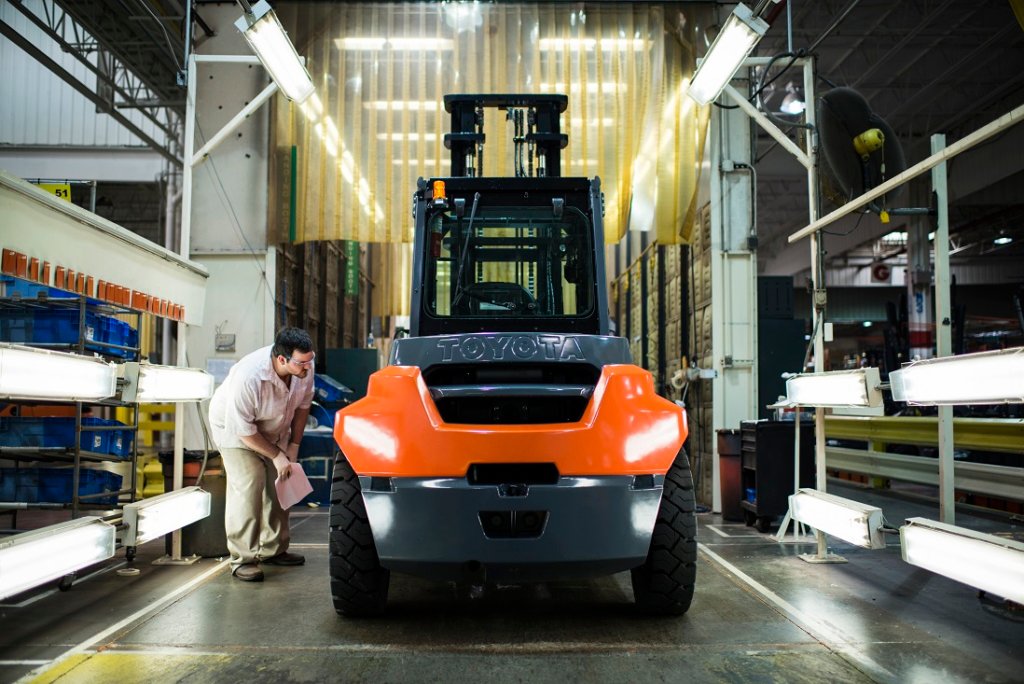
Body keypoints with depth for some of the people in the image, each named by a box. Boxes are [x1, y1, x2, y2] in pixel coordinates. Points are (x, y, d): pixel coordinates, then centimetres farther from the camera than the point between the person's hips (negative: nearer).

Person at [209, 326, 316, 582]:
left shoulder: (305, 368, -24)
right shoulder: (247, 378, -40)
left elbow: (303, 404, -5)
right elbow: (243, 429, -29)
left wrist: (293, 445, -3)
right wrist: (276, 456, -21)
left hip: (274, 429, 6)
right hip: (235, 427, -6)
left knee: (279, 486, 6)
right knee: (247, 488, -16)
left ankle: (273, 550, 19)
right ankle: (242, 560, -7)